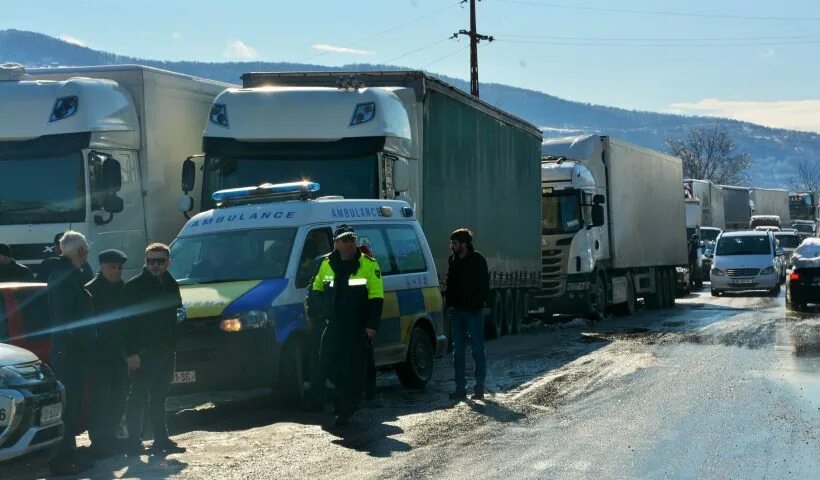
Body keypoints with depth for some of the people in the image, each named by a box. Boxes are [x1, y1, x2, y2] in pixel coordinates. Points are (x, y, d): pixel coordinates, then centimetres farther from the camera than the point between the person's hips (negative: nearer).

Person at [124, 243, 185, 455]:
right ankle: (134, 442, -2)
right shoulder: (135, 286, -8)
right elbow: (129, 321, -13)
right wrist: (132, 352, -19)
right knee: (138, 398, -4)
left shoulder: (170, 285, 12)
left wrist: (173, 349, 12)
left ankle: (161, 440, 19)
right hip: (143, 352, -6)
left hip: (165, 351, 6)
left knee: (159, 398, 13)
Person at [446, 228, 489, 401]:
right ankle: (460, 388, 10)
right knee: (458, 350, 6)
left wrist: (477, 305, -14)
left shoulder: (478, 261, -8)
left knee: (477, 350, 0)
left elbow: (484, 286, -7)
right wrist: (450, 304, 6)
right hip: (457, 311, 6)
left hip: (474, 312, -6)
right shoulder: (453, 260, 9)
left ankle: (479, 388, 4)